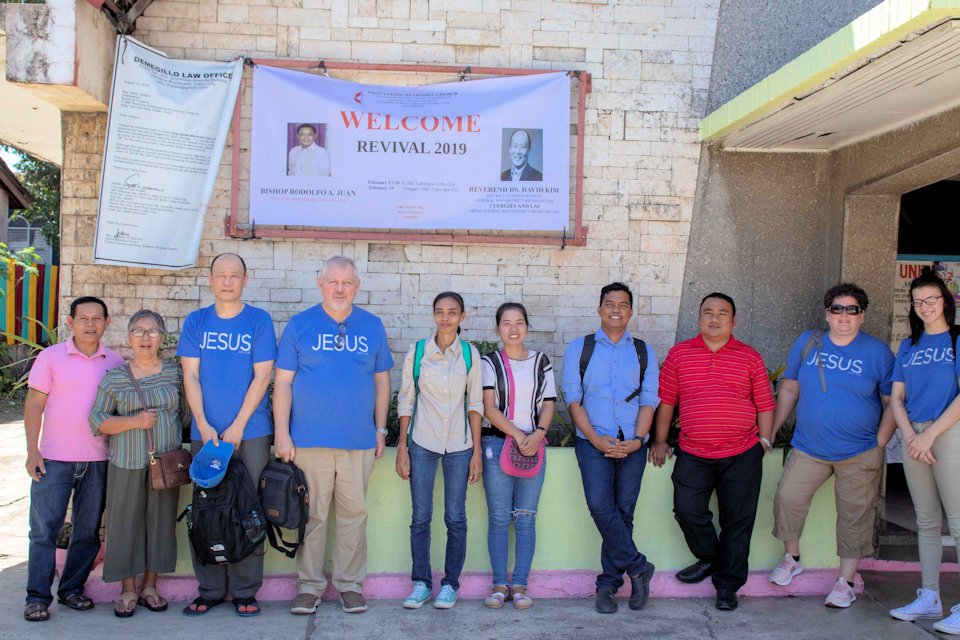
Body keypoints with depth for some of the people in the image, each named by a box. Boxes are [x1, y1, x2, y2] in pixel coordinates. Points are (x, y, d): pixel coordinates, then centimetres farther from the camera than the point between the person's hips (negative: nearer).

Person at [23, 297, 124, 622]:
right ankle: (37, 596, 10)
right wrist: (32, 451, -7)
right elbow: (34, 404, -1)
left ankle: (72, 589, 23)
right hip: (54, 459, -2)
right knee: (44, 528, 0)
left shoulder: (115, 362, 6)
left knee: (88, 531, 9)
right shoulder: (51, 357, -1)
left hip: (98, 460, 3)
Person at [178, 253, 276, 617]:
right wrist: (204, 425, -7)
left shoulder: (259, 321, 1)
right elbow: (190, 376, 3)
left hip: (250, 432, -2)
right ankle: (209, 590, 16)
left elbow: (261, 377, -4)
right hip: (205, 433, 2)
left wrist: (237, 426, -10)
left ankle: (246, 591, 10)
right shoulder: (195, 322, 8)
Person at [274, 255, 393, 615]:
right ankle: (310, 584, 17)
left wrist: (380, 429, 9)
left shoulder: (372, 327, 8)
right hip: (309, 439, -1)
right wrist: (282, 433, -4)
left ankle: (349, 583, 19)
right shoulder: (299, 325, 2)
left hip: (359, 441, 2)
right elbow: (282, 382, 2)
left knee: (354, 514, 7)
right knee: (311, 515, 4)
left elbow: (382, 381, 13)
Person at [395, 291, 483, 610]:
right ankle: (421, 583, 15)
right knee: (421, 517, 3)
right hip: (422, 443, 0)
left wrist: (477, 451, 1)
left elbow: (475, 404, 4)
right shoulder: (417, 351, 1)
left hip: (459, 444, 0)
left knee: (455, 517, 4)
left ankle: (450, 584, 16)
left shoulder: (470, 354, 2)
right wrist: (402, 447, 1)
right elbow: (406, 400, 5)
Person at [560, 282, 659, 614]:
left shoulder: (644, 352, 13)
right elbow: (573, 399, 2)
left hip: (632, 446, 2)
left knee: (623, 512, 1)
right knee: (600, 505, -19)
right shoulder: (579, 348, 9)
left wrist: (637, 440, -9)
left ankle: (609, 583, 13)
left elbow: (649, 400, 6)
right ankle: (637, 567, -3)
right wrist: (595, 438, -9)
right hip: (593, 442, -2)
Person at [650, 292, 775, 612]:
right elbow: (666, 401, 9)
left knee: (738, 520, 5)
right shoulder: (679, 354, 6)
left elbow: (764, 405, 9)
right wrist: (660, 440, 8)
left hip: (742, 455, 0)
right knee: (687, 509, -10)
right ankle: (709, 558, 20)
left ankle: (727, 585, 20)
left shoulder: (750, 358, 6)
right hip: (693, 454, 0)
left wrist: (764, 441, 2)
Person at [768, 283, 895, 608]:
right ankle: (791, 559, 19)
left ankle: (846, 581, 19)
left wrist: (879, 444, -6)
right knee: (787, 498, -5)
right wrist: (771, 432, 8)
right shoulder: (807, 343, 2)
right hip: (808, 448, 2)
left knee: (854, 515, 4)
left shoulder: (878, 352, -3)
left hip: (859, 453, -2)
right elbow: (789, 389, 9)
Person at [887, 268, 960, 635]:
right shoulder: (908, 346, 15)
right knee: (926, 522, 12)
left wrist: (929, 434, -14)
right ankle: (929, 599, 20)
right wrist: (909, 435, -6)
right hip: (914, 437, 6)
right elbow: (896, 398, 11)